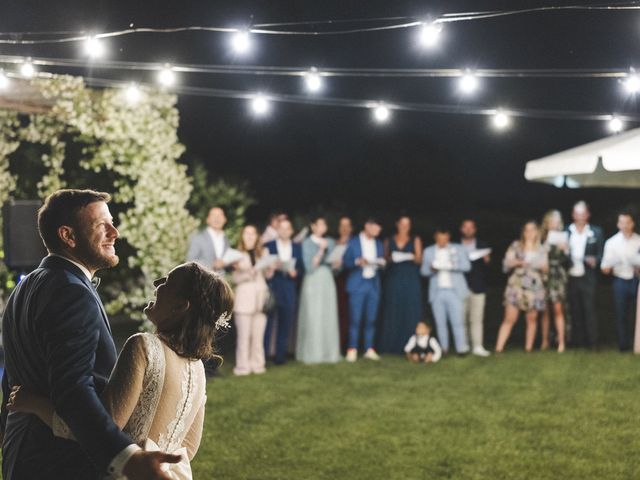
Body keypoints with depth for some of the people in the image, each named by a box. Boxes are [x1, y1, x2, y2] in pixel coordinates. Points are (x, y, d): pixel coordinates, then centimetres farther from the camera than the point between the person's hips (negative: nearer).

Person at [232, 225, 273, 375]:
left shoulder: (263, 252, 13)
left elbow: (268, 274, 8)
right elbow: (234, 278, 0)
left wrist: (271, 266, -12)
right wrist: (247, 273, -16)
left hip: (260, 295, 3)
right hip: (244, 296, -3)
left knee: (258, 334, 4)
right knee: (243, 334, -5)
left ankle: (257, 364, 10)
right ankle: (243, 366, -1)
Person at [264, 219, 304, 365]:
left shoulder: (297, 247, 14)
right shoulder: (268, 246, 4)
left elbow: (301, 268, 12)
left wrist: (295, 272, -9)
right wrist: (273, 266, -17)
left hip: (289, 291, 3)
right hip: (272, 288, -3)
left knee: (286, 324, 4)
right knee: (268, 323, -6)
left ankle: (280, 356, 12)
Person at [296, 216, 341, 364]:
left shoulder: (330, 243, 12)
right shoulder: (307, 243, -2)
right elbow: (309, 266, -10)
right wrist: (320, 251, -15)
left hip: (327, 280, 4)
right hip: (313, 281, -4)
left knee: (329, 317, 1)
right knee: (312, 318, -6)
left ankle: (328, 352, 6)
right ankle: (312, 353, -2)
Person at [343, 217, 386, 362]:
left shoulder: (378, 244, 14)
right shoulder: (353, 242, 1)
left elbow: (381, 261, 16)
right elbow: (346, 262, -1)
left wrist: (381, 263, -6)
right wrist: (357, 262, -19)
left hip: (373, 285, 4)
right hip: (357, 284, -4)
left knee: (371, 319, 3)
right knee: (355, 319, -6)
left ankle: (369, 349, 10)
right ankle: (352, 350, -1)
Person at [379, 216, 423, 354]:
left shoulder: (415, 240, 10)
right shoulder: (389, 241, 12)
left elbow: (419, 259, 2)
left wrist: (412, 257, -20)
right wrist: (390, 258, -12)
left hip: (411, 280, 0)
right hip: (393, 279, 0)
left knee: (411, 311, -6)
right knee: (393, 312, -3)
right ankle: (392, 345, -3)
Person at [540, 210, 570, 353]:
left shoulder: (563, 237, 3)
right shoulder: (542, 239, 5)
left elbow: (566, 261, 2)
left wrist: (564, 250, -15)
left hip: (558, 276, -1)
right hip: (544, 276, 1)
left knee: (558, 308, -6)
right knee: (545, 310, 4)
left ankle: (561, 342, -5)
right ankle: (544, 341, 11)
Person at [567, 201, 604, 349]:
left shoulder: (596, 232, 6)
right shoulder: (566, 232, 7)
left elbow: (601, 254, 4)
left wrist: (595, 260, -15)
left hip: (588, 277, -2)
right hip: (571, 277, 2)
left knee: (589, 309, -5)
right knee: (575, 311, 6)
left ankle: (592, 342, -2)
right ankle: (578, 341, 11)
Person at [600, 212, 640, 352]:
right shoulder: (612, 242, 3)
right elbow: (606, 263, 0)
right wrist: (606, 268, -21)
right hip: (620, 281, 0)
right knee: (621, 314, 4)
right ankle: (624, 344, 14)